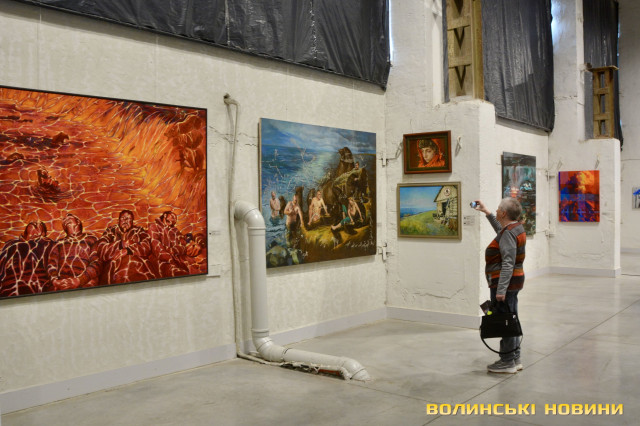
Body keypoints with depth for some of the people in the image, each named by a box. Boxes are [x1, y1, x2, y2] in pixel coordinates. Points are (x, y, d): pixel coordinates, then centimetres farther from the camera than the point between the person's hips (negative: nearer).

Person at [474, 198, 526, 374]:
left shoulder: (508, 234, -20)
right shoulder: (516, 227, 10)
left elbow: (508, 264, -26)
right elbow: (500, 229, 35)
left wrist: (501, 290, -28)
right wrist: (487, 213, 37)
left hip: (505, 283, -11)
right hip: (513, 282, 11)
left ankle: (507, 362, 3)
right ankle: (515, 359, 25)